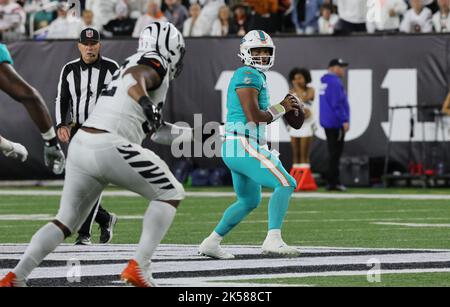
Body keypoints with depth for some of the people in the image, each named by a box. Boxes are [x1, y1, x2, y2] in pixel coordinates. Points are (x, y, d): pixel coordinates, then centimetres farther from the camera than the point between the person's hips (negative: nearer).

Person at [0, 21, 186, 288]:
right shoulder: (155, 65, 0)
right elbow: (135, 78, -24)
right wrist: (146, 103, -39)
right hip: (109, 148, -8)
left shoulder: (132, 64, 25)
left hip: (80, 145, 8)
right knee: (171, 194, 6)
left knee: (67, 221, 16)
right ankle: (139, 268, -4)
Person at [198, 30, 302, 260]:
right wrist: (281, 108, -4)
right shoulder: (248, 75, -11)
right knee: (285, 184, -16)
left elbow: (261, 116, 23)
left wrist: (284, 108, 10)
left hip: (235, 149, 11)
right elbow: (254, 117, -18)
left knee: (249, 201, 23)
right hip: (243, 146, -11)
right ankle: (273, 240, -24)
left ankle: (211, 243, 24)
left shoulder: (256, 77, 20)